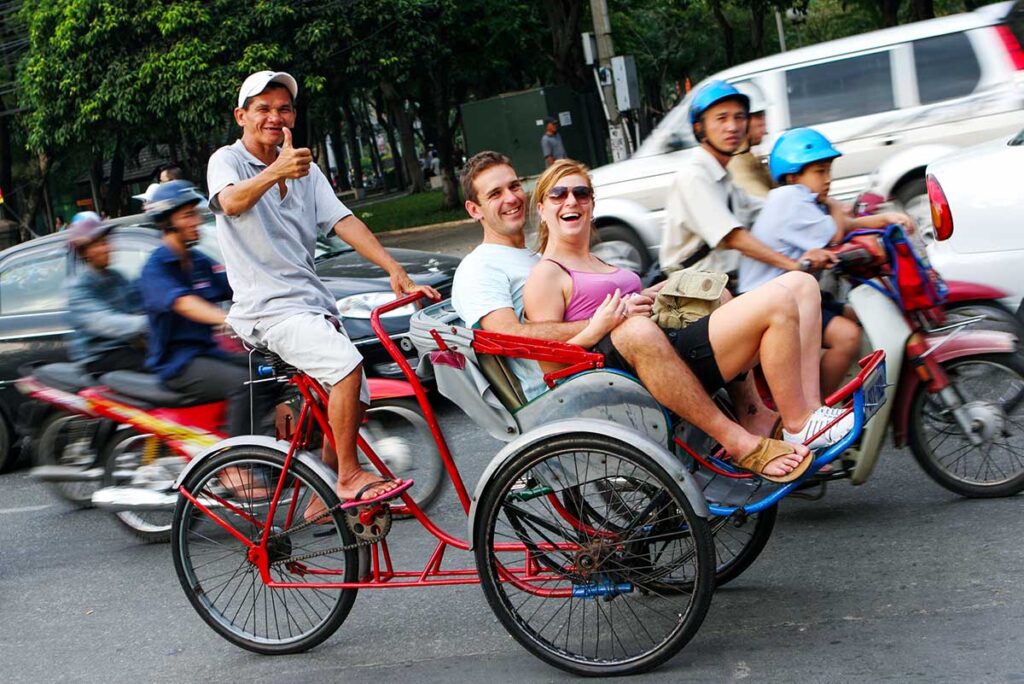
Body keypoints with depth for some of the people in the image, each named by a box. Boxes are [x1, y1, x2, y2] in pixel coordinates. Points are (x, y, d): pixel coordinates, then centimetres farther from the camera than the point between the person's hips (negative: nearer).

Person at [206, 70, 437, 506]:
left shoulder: (304, 168, 15)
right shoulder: (228, 160, -3)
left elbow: (344, 221, 2)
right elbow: (231, 202, -28)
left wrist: (394, 270, -12)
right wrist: (275, 172, -48)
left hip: (312, 301, 7)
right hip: (268, 307, -7)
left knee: (354, 402, 7)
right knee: (347, 364, -27)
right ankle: (349, 477, -17)